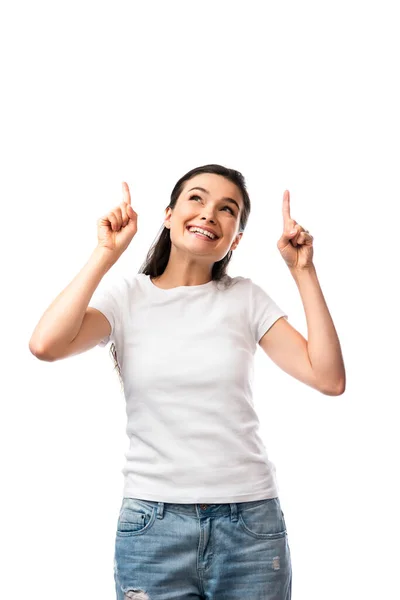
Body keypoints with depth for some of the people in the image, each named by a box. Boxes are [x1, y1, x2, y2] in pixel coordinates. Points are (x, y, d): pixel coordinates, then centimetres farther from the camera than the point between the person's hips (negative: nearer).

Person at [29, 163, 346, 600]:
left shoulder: (246, 298, 4)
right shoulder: (127, 296, 0)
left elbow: (329, 378, -5)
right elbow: (46, 345, -19)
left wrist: (303, 272, -5)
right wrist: (106, 253, -11)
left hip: (251, 520, 1)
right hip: (153, 523, -1)